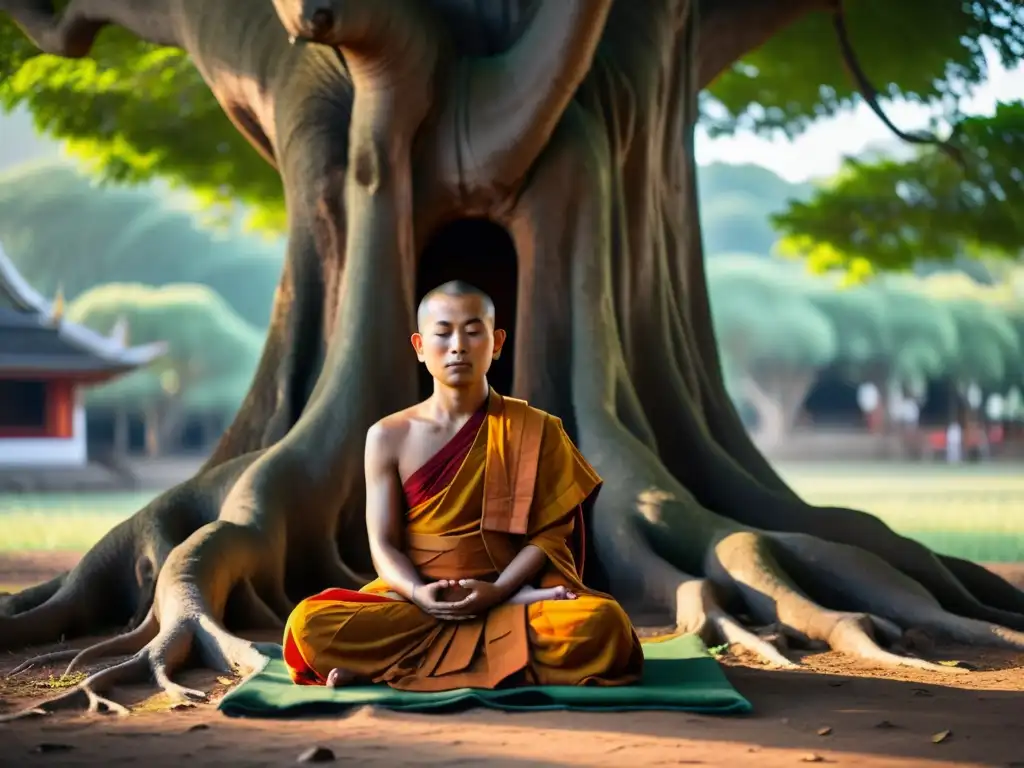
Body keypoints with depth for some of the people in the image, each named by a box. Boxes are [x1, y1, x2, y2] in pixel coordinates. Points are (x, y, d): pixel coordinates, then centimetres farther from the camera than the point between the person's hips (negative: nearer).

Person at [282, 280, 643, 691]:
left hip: (506, 594, 1)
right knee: (309, 624, -29)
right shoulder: (389, 437, 6)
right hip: (416, 603, -1)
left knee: (602, 623, -34)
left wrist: (497, 592, -18)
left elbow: (550, 533, -1)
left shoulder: (534, 431, 4)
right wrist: (419, 594, -19)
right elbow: (383, 543, 2)